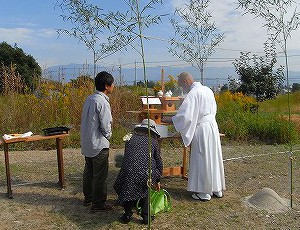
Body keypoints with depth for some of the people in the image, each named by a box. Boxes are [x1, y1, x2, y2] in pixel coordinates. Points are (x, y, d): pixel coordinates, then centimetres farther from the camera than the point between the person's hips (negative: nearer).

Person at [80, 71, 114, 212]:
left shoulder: (89, 99, 6)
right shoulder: (102, 102, -21)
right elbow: (106, 125, -19)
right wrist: (108, 136, 2)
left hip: (87, 143, 9)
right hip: (99, 144, -9)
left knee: (89, 171, 20)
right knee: (100, 174, 2)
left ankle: (88, 198, 34)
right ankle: (98, 204, 12)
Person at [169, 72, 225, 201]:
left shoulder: (193, 94, -16)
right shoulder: (208, 90, 10)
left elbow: (184, 115, -21)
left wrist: (170, 120, -8)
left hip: (201, 130, -9)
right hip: (213, 126, 9)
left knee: (202, 160, 2)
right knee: (214, 158, 16)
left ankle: (204, 192, 12)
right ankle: (217, 189, 28)